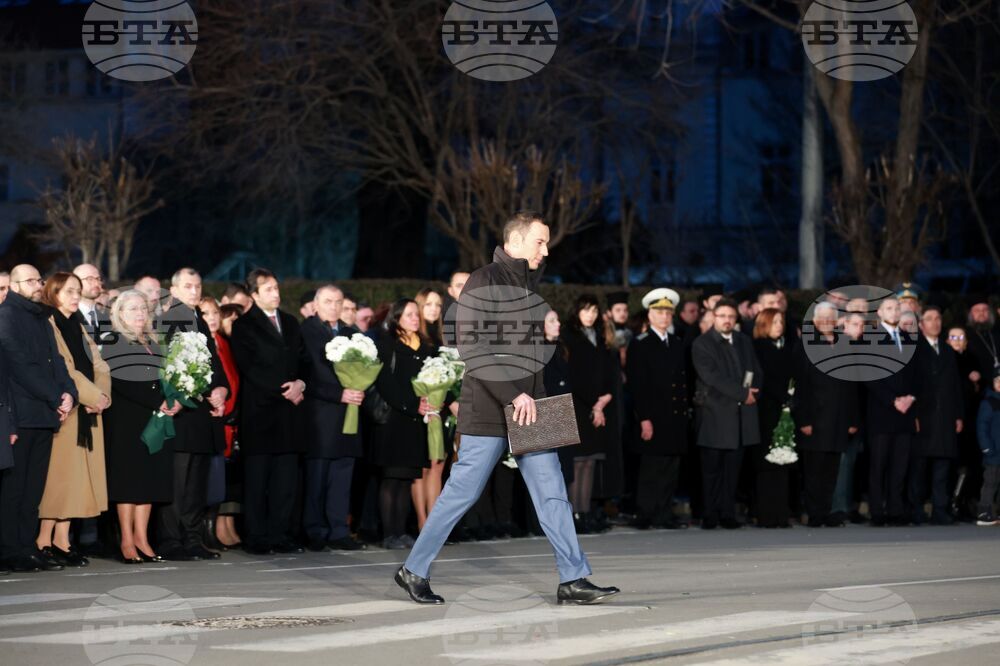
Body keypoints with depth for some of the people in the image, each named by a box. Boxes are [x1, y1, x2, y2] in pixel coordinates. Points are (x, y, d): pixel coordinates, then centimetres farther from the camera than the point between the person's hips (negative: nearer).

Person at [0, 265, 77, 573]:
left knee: (34, 488, 6)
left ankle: (27, 546, 9)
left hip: (45, 414, 8)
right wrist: (56, 397, -11)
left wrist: (68, 392, -2)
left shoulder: (41, 319, 21)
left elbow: (55, 360, 17)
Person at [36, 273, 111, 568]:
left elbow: (99, 367, 14)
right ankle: (46, 540, -7)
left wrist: (103, 395, -4)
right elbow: (63, 370, -14)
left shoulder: (78, 328, 20)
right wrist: (93, 397, -12)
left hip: (88, 411, 8)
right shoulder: (47, 326, -6)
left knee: (75, 477, 4)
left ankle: (61, 540, 5)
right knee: (59, 472, -9)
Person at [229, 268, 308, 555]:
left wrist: (300, 383, -4)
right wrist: (281, 391, -12)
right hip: (259, 411, -5)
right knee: (257, 479, -2)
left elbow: (303, 360, 16)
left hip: (289, 410, 5)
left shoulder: (290, 323, 18)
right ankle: (256, 539, 0)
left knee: (286, 479, 4)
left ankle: (280, 536, 8)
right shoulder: (244, 326, -1)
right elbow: (248, 368, -9)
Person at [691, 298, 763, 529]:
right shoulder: (701, 344, -4)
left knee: (733, 467, 5)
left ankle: (727, 513, 9)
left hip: (741, 415, 5)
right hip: (715, 415, -5)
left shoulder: (744, 341, 17)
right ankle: (710, 516, 4)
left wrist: (752, 391, -3)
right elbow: (712, 377, -14)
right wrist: (742, 393, -15)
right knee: (712, 468, -2)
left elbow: (757, 371, 18)